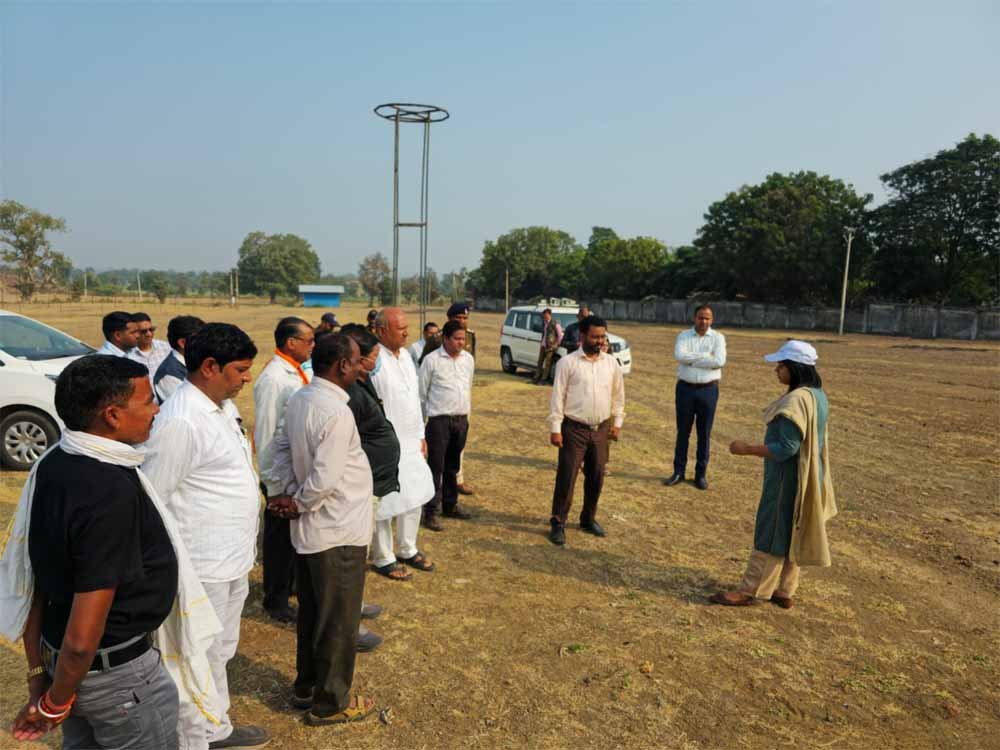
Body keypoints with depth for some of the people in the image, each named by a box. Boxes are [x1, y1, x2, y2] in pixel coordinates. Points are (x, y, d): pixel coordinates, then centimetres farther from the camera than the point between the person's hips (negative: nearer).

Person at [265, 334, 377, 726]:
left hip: (309, 530, 9)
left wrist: (288, 492, 0)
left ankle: (306, 686, 39)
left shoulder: (299, 400, 1)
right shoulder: (336, 412, -26)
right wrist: (298, 504, -10)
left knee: (312, 613, 23)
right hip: (339, 533, -9)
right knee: (338, 621, 9)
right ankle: (330, 702, 26)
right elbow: (325, 479, -27)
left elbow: (283, 448, 9)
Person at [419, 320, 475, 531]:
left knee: (453, 466, 17)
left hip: (461, 420, 5)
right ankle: (431, 511, 8)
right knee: (436, 466, -1)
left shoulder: (468, 359, 7)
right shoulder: (431, 360, -9)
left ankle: (450, 505, 30)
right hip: (439, 420, -5)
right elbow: (422, 393, -3)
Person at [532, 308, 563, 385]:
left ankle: (543, 379, -1)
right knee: (540, 362, 10)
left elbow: (560, 336, -7)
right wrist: (541, 342, 14)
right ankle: (536, 377, 17)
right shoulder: (544, 323, 11)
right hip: (543, 346, 7)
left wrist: (557, 345, -5)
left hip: (550, 347, -7)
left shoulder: (555, 324, -10)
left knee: (547, 363, -4)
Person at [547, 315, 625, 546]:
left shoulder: (611, 363, 5)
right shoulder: (567, 362, -9)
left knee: (596, 477, 13)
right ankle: (558, 523, 11)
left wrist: (617, 422, 11)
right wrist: (555, 428, -12)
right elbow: (557, 396, -9)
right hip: (574, 429, -4)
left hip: (601, 429, 5)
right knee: (566, 476, -2)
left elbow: (618, 394, 14)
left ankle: (588, 519, 31)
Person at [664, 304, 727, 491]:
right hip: (685, 388, 1)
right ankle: (678, 472, 19)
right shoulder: (684, 336, 3)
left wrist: (691, 359, -12)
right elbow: (679, 355, -16)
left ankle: (701, 474, 18)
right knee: (682, 432, 9)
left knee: (704, 434, 7)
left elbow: (719, 361, -15)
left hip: (708, 390, -1)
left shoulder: (718, 338, 1)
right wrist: (706, 356, -15)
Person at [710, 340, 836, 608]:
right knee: (791, 534, 17)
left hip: (787, 480, -9)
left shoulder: (796, 400, -24)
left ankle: (750, 591, 12)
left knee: (771, 534, 1)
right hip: (804, 477, 9)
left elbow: (787, 448, -25)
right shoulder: (817, 395, 7)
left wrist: (748, 449, -19)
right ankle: (784, 591, 27)